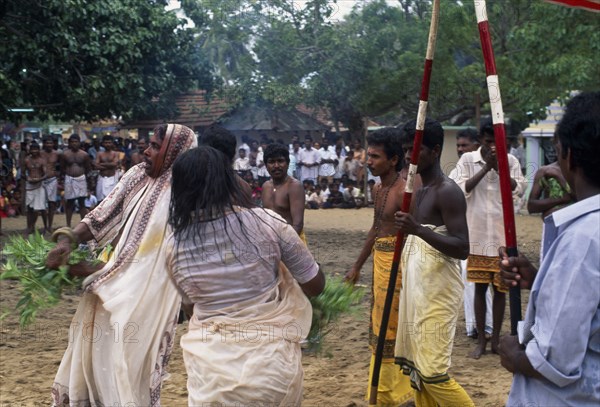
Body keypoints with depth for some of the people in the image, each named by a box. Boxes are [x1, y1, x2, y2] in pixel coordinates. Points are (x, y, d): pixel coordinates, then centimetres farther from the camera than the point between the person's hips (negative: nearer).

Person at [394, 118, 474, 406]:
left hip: (437, 292, -9)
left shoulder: (447, 191, -14)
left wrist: (418, 229, -32)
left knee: (433, 374, -9)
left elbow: (462, 248, -22)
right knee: (416, 369, 11)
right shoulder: (419, 192, 14)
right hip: (415, 289, 9)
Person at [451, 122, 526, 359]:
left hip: (502, 236, 1)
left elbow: (519, 189, -11)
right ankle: (481, 340, 15)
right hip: (477, 236, -1)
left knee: (500, 288, 7)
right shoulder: (467, 160, -1)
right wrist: (486, 167, -17)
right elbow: (461, 189, -13)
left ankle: (496, 339, 18)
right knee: (480, 288, 6)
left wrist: (498, 167, -19)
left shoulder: (510, 161, 1)